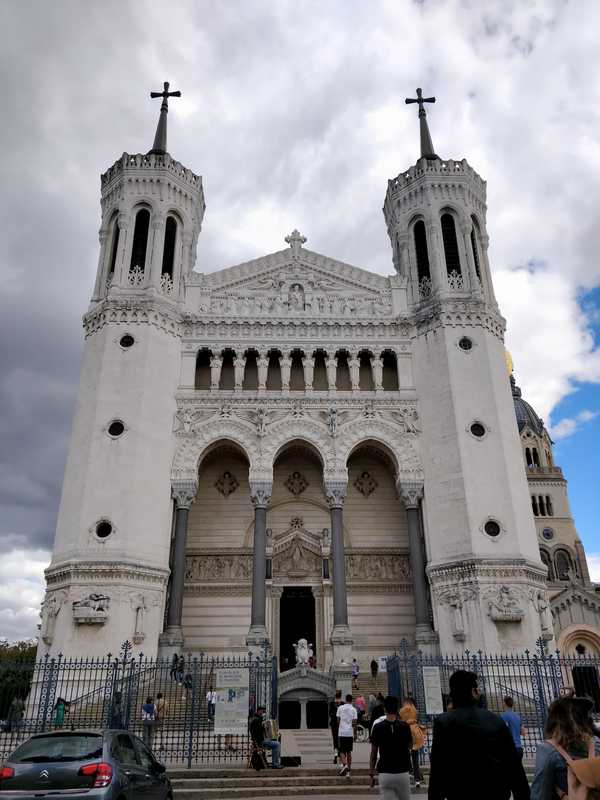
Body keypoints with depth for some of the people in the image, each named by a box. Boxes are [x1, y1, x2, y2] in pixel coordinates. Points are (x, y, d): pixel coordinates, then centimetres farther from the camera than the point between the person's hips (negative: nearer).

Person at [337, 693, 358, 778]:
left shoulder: (340, 708, 1)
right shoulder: (353, 709, 1)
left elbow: (338, 721, 4)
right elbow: (354, 723, -2)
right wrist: (354, 735, 4)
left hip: (341, 733, -1)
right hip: (350, 733, 1)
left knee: (342, 751, 6)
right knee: (349, 752, 12)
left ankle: (344, 765, -18)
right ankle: (348, 771, 11)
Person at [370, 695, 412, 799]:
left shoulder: (377, 727, -5)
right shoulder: (404, 726, -5)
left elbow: (373, 754, -1)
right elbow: (409, 746, 11)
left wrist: (371, 774, 7)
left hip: (385, 774, -1)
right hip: (402, 773, 1)